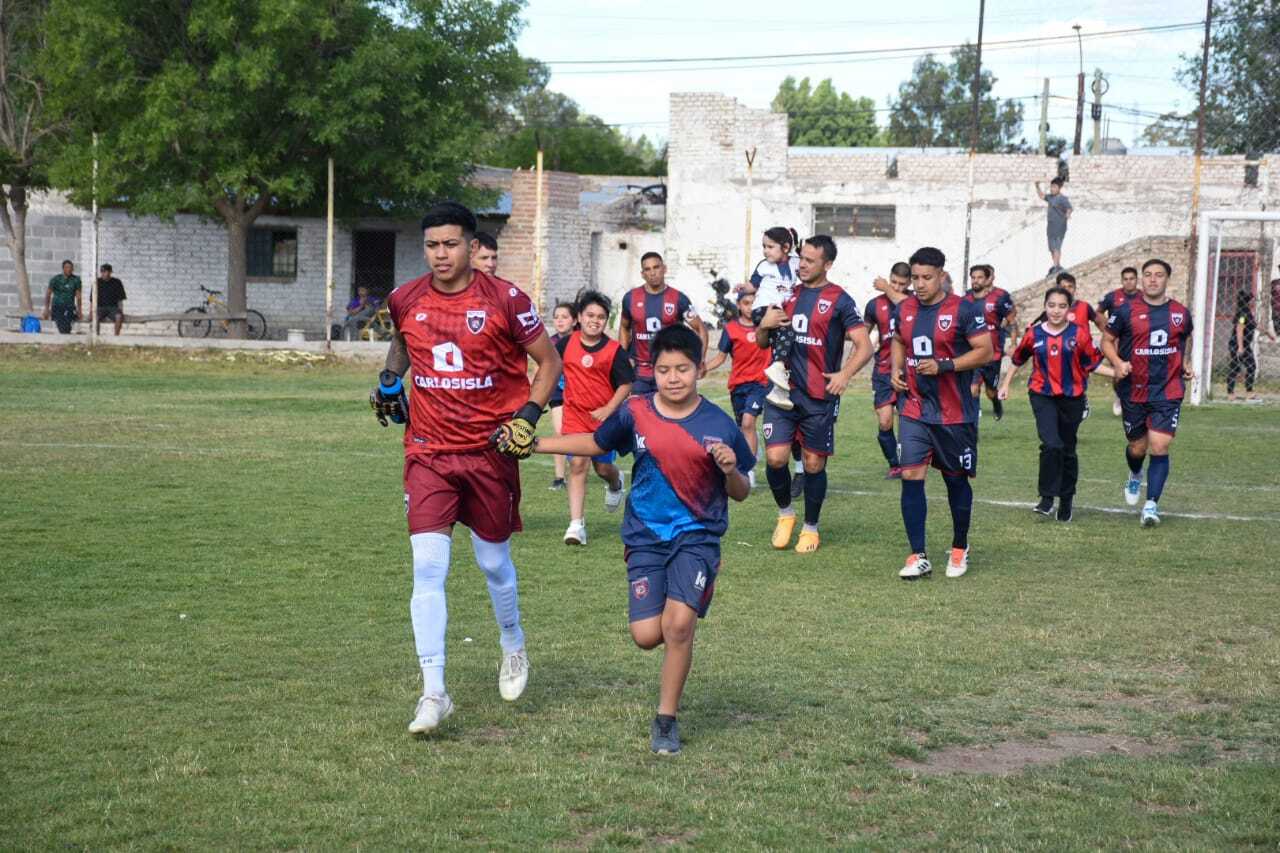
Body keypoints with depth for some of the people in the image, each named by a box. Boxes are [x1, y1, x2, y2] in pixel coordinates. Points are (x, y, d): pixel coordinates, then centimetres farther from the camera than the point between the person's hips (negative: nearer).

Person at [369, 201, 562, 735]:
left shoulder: (504, 300, -9)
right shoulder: (406, 300, 1)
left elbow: (549, 362, 0)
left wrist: (528, 416, -11)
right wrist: (389, 380, 7)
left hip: (490, 451, -2)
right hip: (428, 453, 2)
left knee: (493, 562, 13)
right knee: (427, 567, -10)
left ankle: (514, 650, 42)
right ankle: (433, 693, -7)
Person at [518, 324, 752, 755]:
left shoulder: (720, 425, -5)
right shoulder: (635, 413, -2)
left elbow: (740, 493, 4)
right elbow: (594, 443, 16)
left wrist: (731, 470, -19)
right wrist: (535, 444, 12)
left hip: (698, 536, -2)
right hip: (646, 536, 2)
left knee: (678, 624, -18)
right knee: (647, 635, -8)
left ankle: (666, 719, 0)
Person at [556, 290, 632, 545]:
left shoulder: (614, 350, -9)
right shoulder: (567, 343, -2)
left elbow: (626, 384, -6)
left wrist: (607, 410, -15)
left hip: (604, 416, -1)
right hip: (574, 415, 1)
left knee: (603, 467, 8)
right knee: (577, 465, -10)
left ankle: (615, 483, 49)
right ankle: (577, 524, -11)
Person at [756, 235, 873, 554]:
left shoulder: (839, 300, -4)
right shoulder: (787, 295, 11)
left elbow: (864, 346, -8)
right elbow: (762, 342, 18)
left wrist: (844, 375, -23)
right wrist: (764, 324, -4)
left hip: (819, 396, -3)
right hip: (783, 391, 3)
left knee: (814, 463, 5)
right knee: (775, 457, -7)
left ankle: (811, 528, 21)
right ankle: (785, 513, 18)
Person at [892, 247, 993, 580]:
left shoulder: (964, 309, -10)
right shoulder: (904, 309, 6)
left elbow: (985, 351, -12)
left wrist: (943, 366, -21)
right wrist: (896, 369, 5)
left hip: (955, 413, -3)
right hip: (914, 411, 4)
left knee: (956, 479, 10)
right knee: (911, 477, -8)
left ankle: (959, 549, 29)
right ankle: (918, 556, -5)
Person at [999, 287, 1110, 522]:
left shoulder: (1079, 334, -5)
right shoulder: (1034, 334, -3)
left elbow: (1092, 363, 2)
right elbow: (1018, 360, 14)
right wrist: (1006, 384, 18)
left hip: (1072, 397, 1)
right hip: (1042, 395, -1)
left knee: (1068, 450, 11)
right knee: (1051, 445, -20)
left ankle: (1066, 500, 27)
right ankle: (1047, 497, -8)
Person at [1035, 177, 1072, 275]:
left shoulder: (1063, 199, -12)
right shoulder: (1050, 197, 13)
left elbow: (1069, 208, -25)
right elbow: (1042, 196, 30)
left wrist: (1068, 214, -46)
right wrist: (1037, 187, 18)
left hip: (1059, 227, -8)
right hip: (1050, 227, 8)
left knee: (1056, 247, -13)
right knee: (1052, 248, 12)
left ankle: (1056, 266, -15)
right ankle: (1056, 266, 20)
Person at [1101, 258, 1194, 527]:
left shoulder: (1181, 313, 5)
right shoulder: (1127, 310, -4)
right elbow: (1107, 340, 4)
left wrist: (1186, 367, 6)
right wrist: (1117, 362, -14)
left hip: (1168, 392, 0)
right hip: (1133, 392, 0)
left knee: (1159, 447, -13)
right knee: (1138, 447, 13)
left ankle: (1151, 505, -7)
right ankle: (1135, 476, 48)